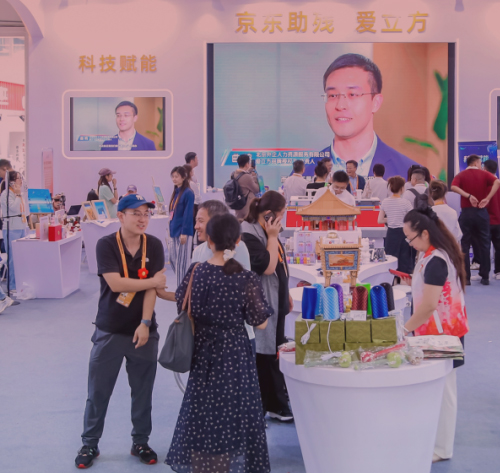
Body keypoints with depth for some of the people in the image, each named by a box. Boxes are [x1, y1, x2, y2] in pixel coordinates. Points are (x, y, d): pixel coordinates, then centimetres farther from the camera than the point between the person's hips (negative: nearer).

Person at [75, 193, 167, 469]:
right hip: (109, 330, -2)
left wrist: (145, 324, -16)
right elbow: (115, 283, -21)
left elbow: (152, 289, -8)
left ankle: (140, 442, 26)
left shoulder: (154, 245, -3)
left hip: (143, 330, 2)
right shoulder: (106, 245, -10)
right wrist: (154, 281, -13)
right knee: (98, 391, 6)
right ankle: (89, 444, 21)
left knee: (143, 391, 10)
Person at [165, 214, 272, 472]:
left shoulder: (196, 272, -9)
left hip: (203, 350, 3)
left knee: (203, 408, 16)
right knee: (232, 409, 9)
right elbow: (260, 323, -12)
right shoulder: (247, 279, -17)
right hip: (235, 352, -3)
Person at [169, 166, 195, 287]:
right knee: (172, 257, 12)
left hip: (183, 231, -9)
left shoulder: (188, 193, -12)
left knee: (182, 261, -3)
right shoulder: (176, 192, 12)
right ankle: (181, 284, 23)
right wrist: (172, 227, 16)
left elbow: (188, 214, -16)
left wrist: (184, 233, -18)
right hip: (174, 230, 9)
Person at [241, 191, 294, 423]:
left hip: (276, 304, 10)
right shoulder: (249, 234, -19)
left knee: (275, 356, 16)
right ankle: (260, 409, 9)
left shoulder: (267, 232, 11)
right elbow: (267, 267, -26)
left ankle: (277, 405, 26)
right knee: (263, 358, -2)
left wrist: (286, 295, 22)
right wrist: (273, 237, -21)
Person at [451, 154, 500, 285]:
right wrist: (487, 198, -18)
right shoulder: (484, 174, 3)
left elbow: (453, 187, -18)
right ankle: (485, 277, 10)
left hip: (466, 213, 0)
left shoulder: (461, 175, 4)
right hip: (482, 212, 0)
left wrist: (468, 196, -17)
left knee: (464, 245, 5)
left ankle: (465, 277, 3)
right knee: (484, 245, 8)